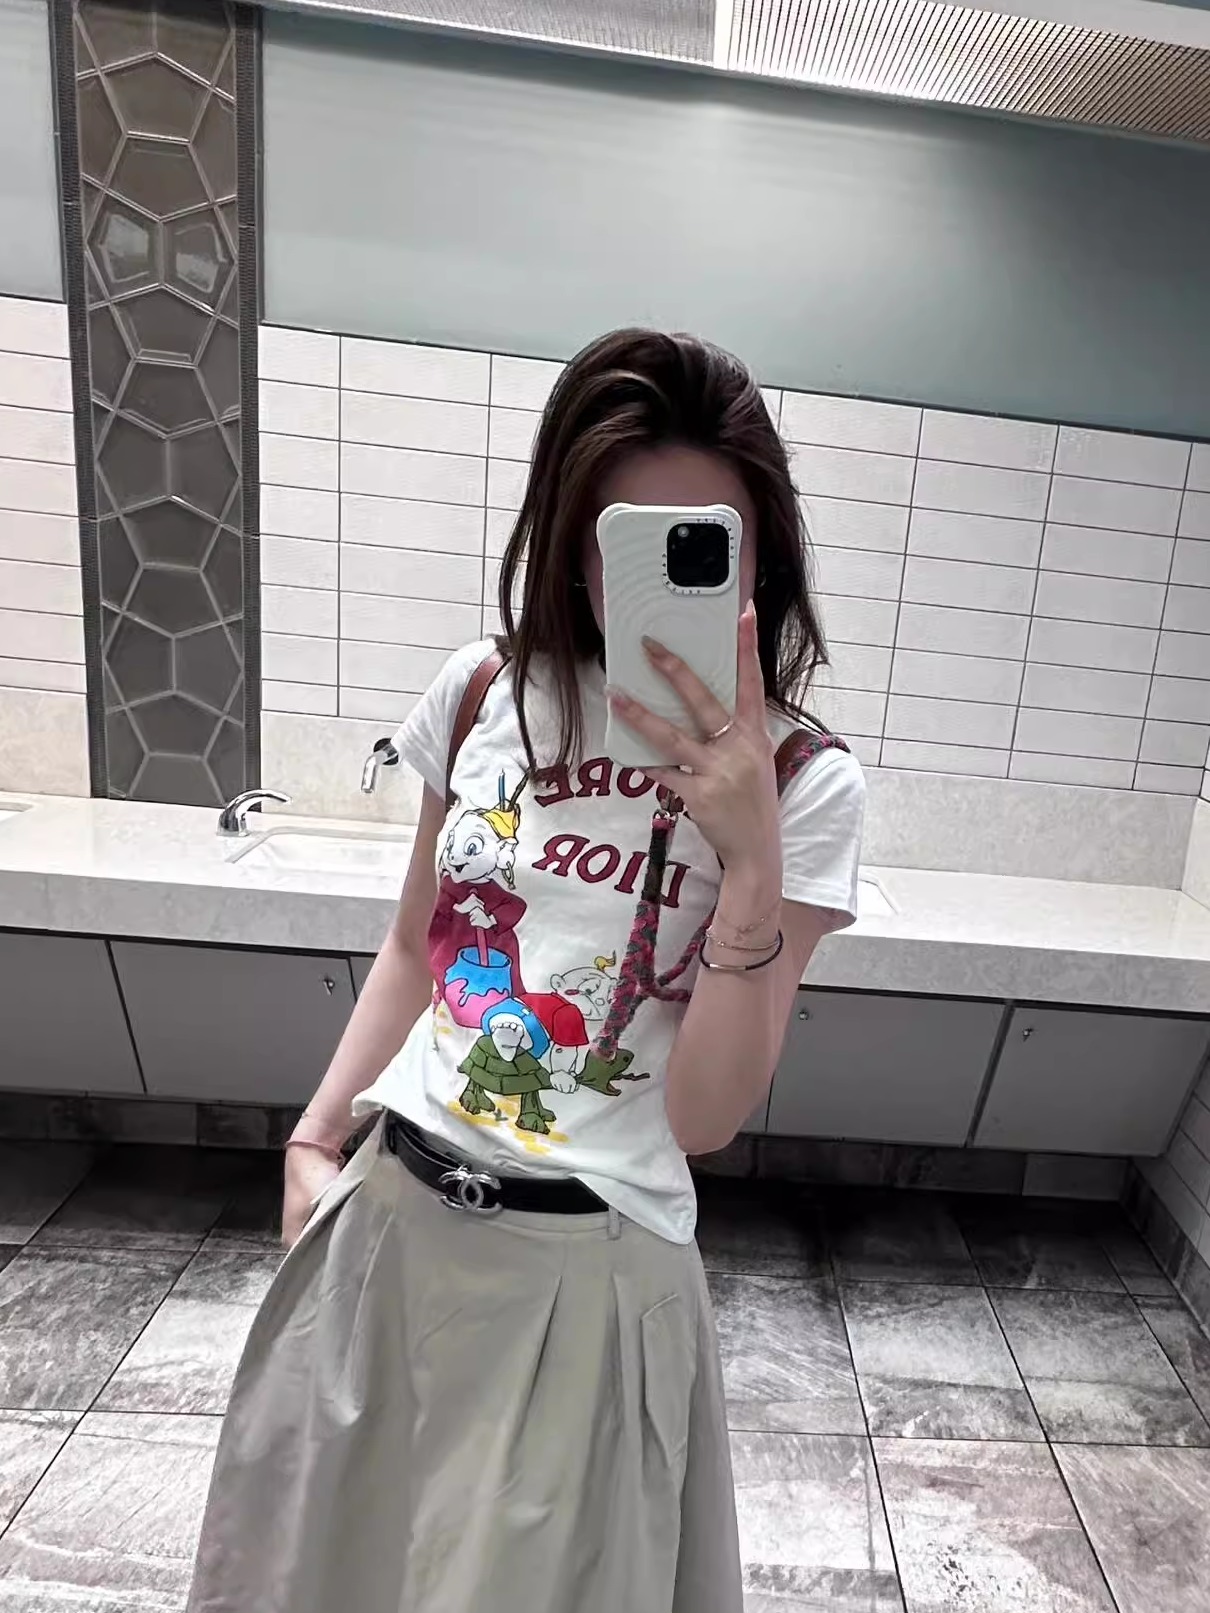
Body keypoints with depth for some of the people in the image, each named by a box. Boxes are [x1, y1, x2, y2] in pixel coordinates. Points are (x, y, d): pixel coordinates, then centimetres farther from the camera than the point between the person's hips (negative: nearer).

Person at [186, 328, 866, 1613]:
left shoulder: (800, 781, -13)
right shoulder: (486, 694, -4)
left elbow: (703, 1120, -16)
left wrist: (752, 858, -28)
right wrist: (313, 1142, 5)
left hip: (590, 1265, -3)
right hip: (388, 1213, 4)